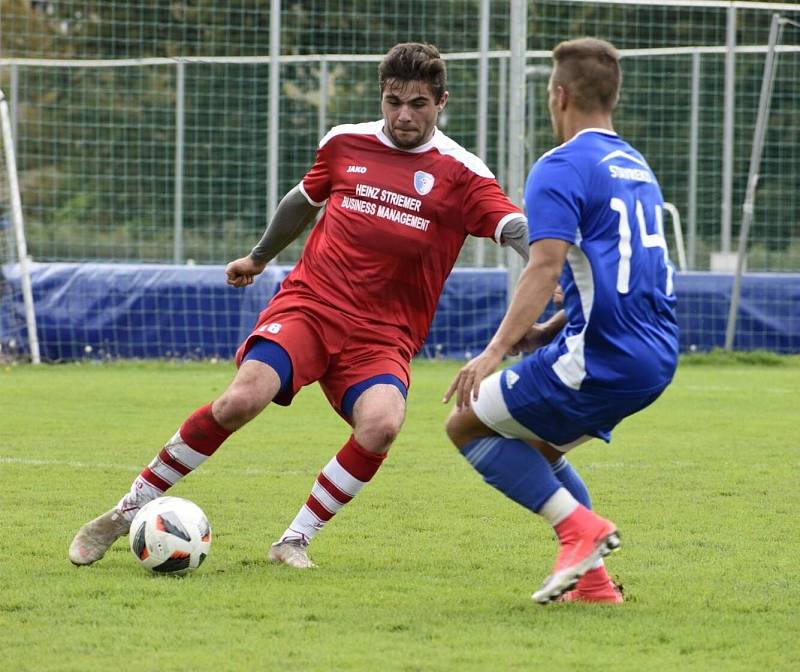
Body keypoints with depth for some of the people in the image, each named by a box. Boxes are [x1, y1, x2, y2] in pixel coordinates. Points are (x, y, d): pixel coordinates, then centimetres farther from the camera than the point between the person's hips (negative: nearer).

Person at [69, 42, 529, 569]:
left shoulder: (460, 172, -3)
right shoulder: (345, 144, 7)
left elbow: (518, 230, -16)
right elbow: (305, 201, 27)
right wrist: (259, 257, 40)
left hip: (382, 336, -1)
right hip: (309, 304, 1)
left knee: (382, 424, -31)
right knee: (243, 399, -24)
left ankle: (296, 540, -10)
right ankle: (127, 512, -8)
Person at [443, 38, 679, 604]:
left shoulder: (563, 166, -9)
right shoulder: (637, 167, 19)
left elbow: (546, 265, -21)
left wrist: (497, 351, -23)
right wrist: (544, 333, 21)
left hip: (602, 357, -9)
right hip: (656, 357, 9)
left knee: (468, 425, 4)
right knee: (535, 444, 24)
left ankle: (579, 525, -7)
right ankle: (592, 579, 11)